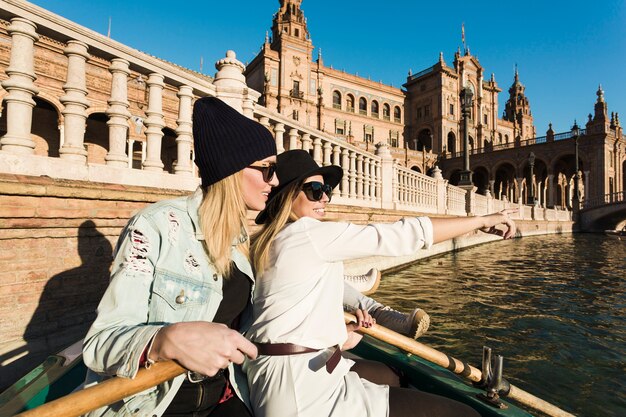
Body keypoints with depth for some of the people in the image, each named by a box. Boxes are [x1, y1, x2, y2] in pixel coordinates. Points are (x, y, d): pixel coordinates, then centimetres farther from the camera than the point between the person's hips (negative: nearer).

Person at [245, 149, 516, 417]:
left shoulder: (271, 242, 12)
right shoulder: (306, 233, -18)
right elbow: (401, 236, -18)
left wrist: (338, 335, 7)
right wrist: (481, 220, -8)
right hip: (301, 393, -10)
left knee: (390, 376, 30)